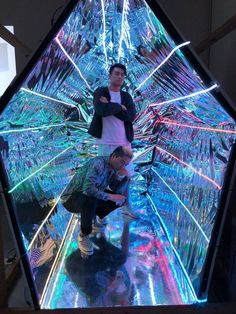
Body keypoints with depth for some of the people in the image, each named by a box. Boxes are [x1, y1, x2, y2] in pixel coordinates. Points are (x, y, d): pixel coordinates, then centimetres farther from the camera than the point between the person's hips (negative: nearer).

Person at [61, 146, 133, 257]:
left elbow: (118, 192, 1)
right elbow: (88, 188, -40)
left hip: (91, 198, 8)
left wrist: (124, 177, -14)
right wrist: (110, 196, -33)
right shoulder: (99, 163, -29)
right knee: (90, 201, -40)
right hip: (71, 198, -7)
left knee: (121, 199, -1)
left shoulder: (114, 168, -3)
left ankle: (94, 218, 16)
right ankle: (83, 235, -13)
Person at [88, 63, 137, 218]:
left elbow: (132, 116, -7)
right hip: (106, 141, -4)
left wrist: (110, 106, -10)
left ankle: (126, 205, 24)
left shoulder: (127, 96, 11)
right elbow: (102, 111, -21)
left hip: (124, 141, 4)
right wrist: (119, 107, -9)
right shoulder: (100, 92, 0)